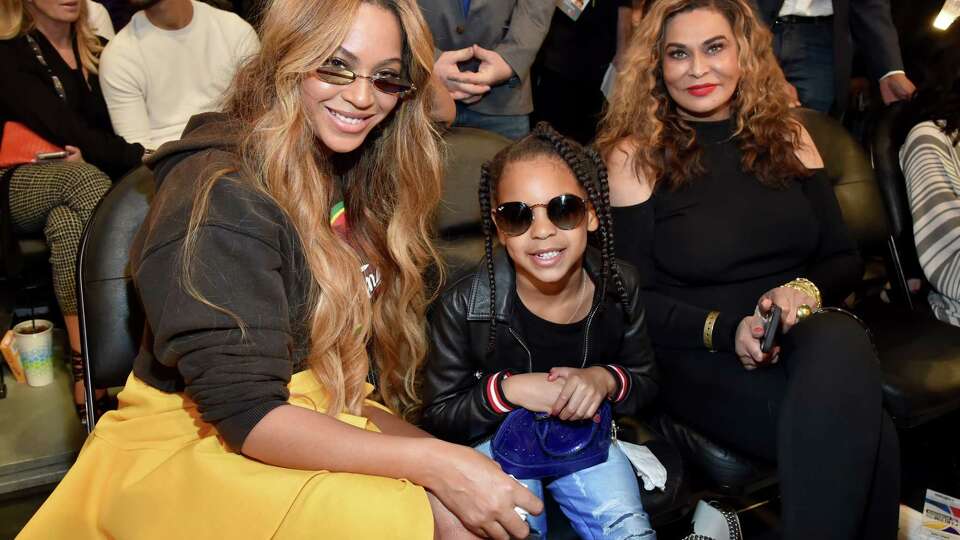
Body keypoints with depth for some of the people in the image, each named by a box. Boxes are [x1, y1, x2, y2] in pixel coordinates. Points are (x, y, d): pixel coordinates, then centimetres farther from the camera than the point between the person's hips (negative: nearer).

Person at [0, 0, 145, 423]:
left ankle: (85, 369, -41)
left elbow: (118, 125, 8)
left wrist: (91, 154, -15)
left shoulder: (100, 52, 14)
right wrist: (141, 158, -28)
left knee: (66, 223, -34)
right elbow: (64, 128, -18)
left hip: (88, 178, 4)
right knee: (84, 178, -37)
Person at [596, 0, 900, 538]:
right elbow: (635, 298, -1)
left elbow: (845, 259, 13)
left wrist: (806, 292, -9)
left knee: (841, 343, -34)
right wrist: (724, 330, -16)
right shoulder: (634, 154, 1)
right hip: (700, 357, -3)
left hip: (806, 335, 4)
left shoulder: (785, 134, 13)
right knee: (858, 433, -31)